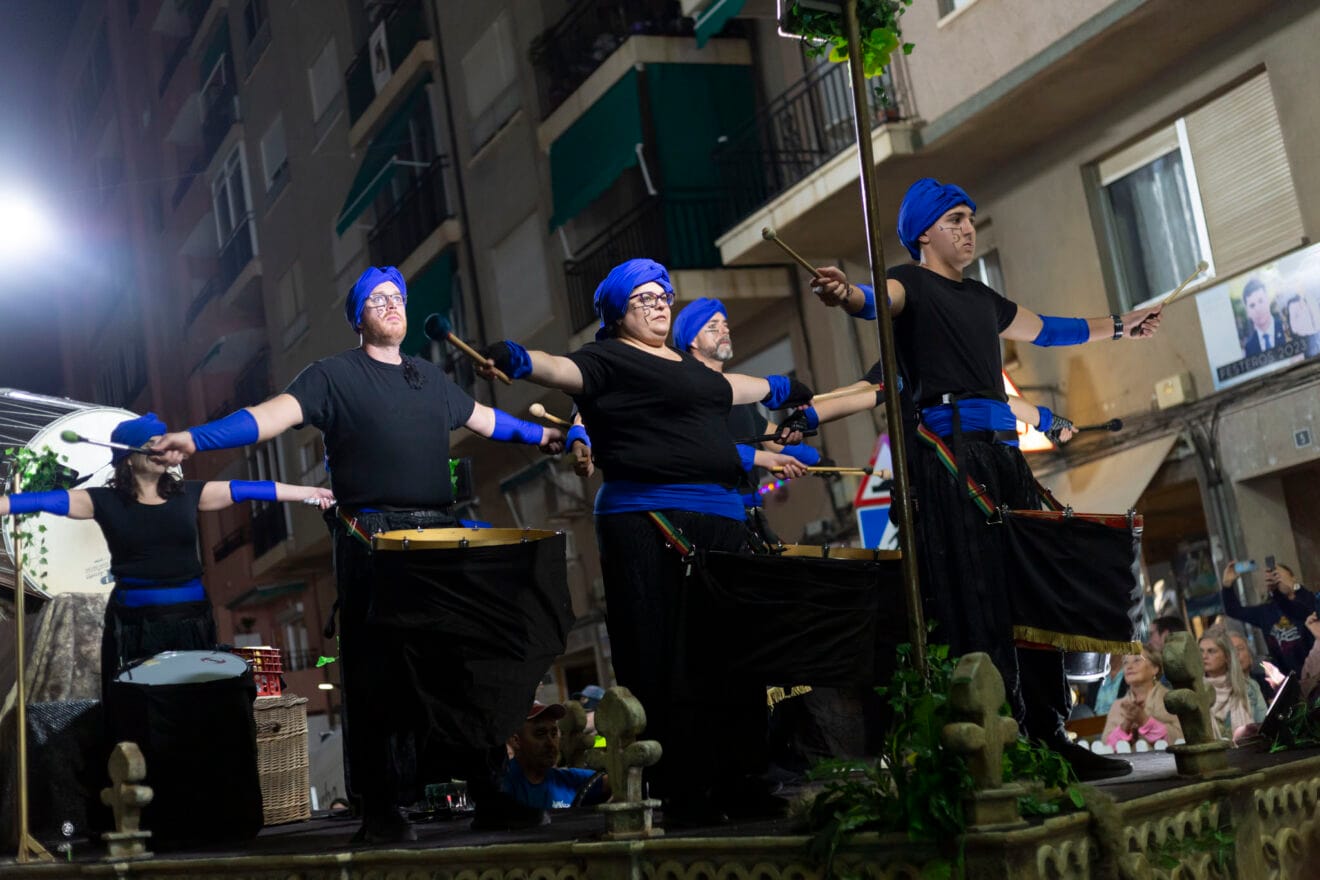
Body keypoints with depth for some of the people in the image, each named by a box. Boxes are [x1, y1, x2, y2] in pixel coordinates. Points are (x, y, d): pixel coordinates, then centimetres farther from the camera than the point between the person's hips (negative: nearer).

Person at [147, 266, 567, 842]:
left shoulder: (431, 378, 21)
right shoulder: (334, 375, 3)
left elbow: (482, 418, 34)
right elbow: (274, 414, -10)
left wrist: (544, 436, 40)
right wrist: (195, 439, -25)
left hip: (440, 535, 5)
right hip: (371, 536, -5)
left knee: (462, 664, 5)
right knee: (376, 673, -4)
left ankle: (488, 794, 12)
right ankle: (382, 810, 3)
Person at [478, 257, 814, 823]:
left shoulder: (685, 364, 26)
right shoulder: (611, 358, 0)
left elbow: (722, 388, 44)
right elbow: (567, 371, -19)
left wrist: (781, 389, 60)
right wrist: (522, 363, -40)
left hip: (720, 522, 8)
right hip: (649, 525, -8)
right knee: (668, 663, -9)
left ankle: (739, 785, 15)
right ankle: (680, 795, -4)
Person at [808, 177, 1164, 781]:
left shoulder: (981, 298, 27)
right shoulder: (912, 282, 4)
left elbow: (1041, 329, 41)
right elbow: (880, 298, -19)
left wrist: (1118, 327, 52)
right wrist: (846, 295, -44)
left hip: (1002, 449, 8)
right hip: (945, 449, -8)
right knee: (971, 597, -13)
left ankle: (1046, 735, 7)